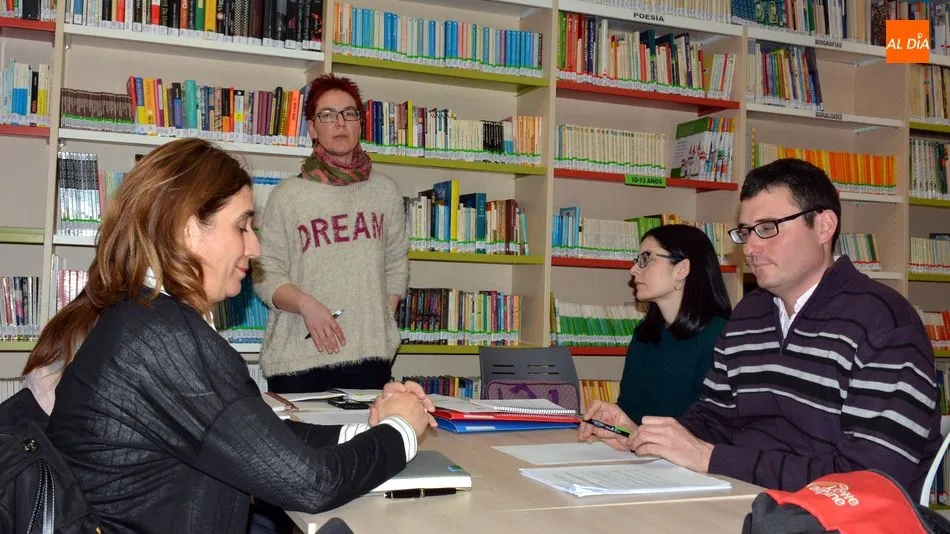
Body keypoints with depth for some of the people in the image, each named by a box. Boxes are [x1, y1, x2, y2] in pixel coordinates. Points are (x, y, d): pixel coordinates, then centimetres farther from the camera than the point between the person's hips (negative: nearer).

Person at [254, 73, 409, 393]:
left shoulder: (385, 191, 9)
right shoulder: (288, 195, 1)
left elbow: (396, 264, 13)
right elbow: (266, 274, -2)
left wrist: (385, 320, 3)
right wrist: (306, 304, -18)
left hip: (369, 354, 2)